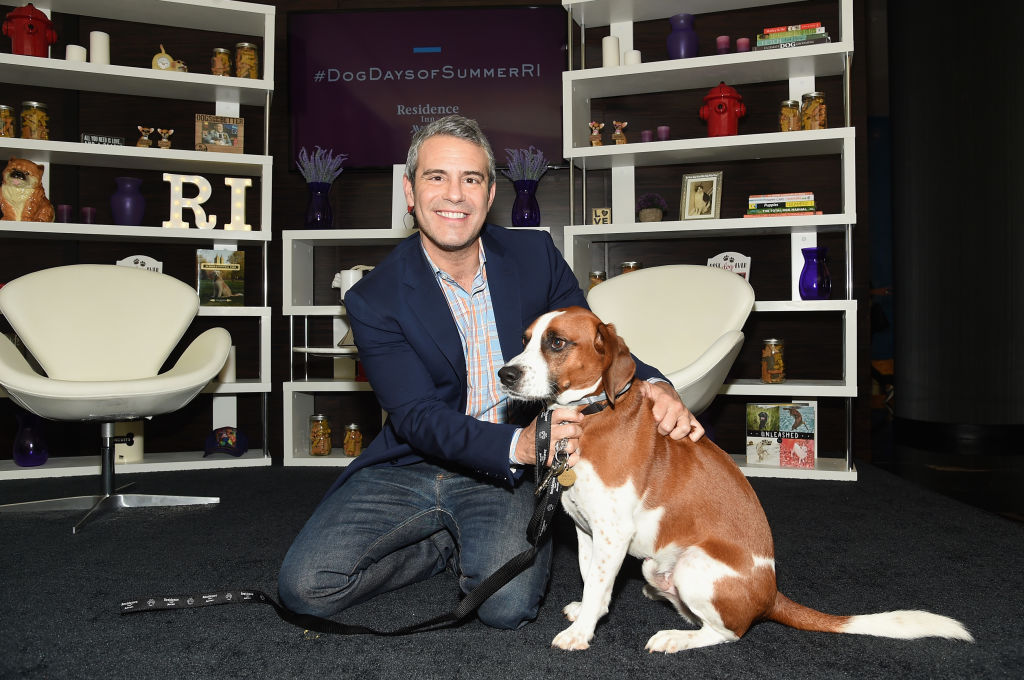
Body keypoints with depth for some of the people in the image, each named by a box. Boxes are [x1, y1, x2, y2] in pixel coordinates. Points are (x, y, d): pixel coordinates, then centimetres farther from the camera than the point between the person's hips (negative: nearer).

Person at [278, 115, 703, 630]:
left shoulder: (534, 256, -2)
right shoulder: (375, 299, -10)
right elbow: (416, 418, -17)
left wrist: (652, 385, -20)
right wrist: (518, 445, -35)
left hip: (503, 477, 0)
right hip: (409, 467, 1)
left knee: (508, 606, -26)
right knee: (304, 586, -16)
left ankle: (473, 548, 10)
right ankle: (456, 544, 6)